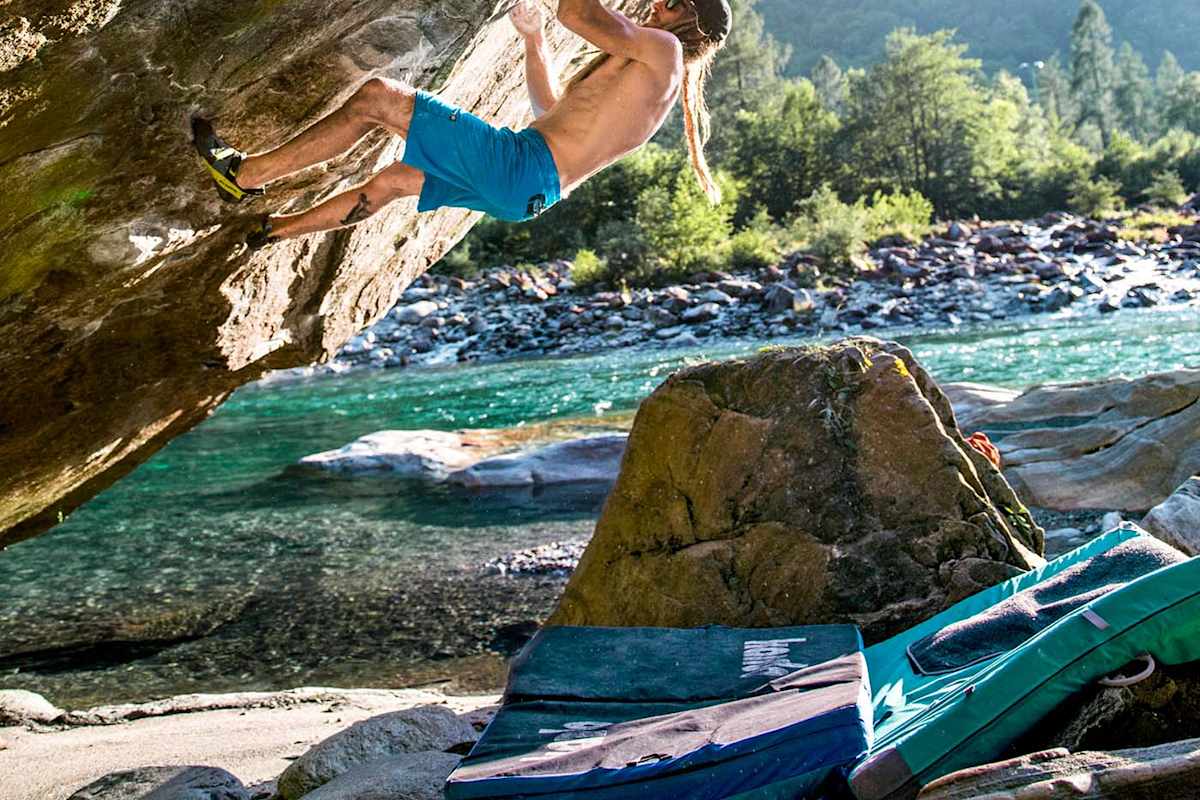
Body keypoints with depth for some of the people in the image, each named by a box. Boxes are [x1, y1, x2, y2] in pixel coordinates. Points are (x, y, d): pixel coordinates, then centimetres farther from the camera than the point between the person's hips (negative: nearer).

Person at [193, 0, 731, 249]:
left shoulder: (662, 48, -5)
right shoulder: (650, 77, 24)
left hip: (519, 162, -10)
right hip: (531, 191, 10)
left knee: (377, 96, -8)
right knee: (391, 181, 26)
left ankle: (245, 174, -1)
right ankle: (270, 231, 38)